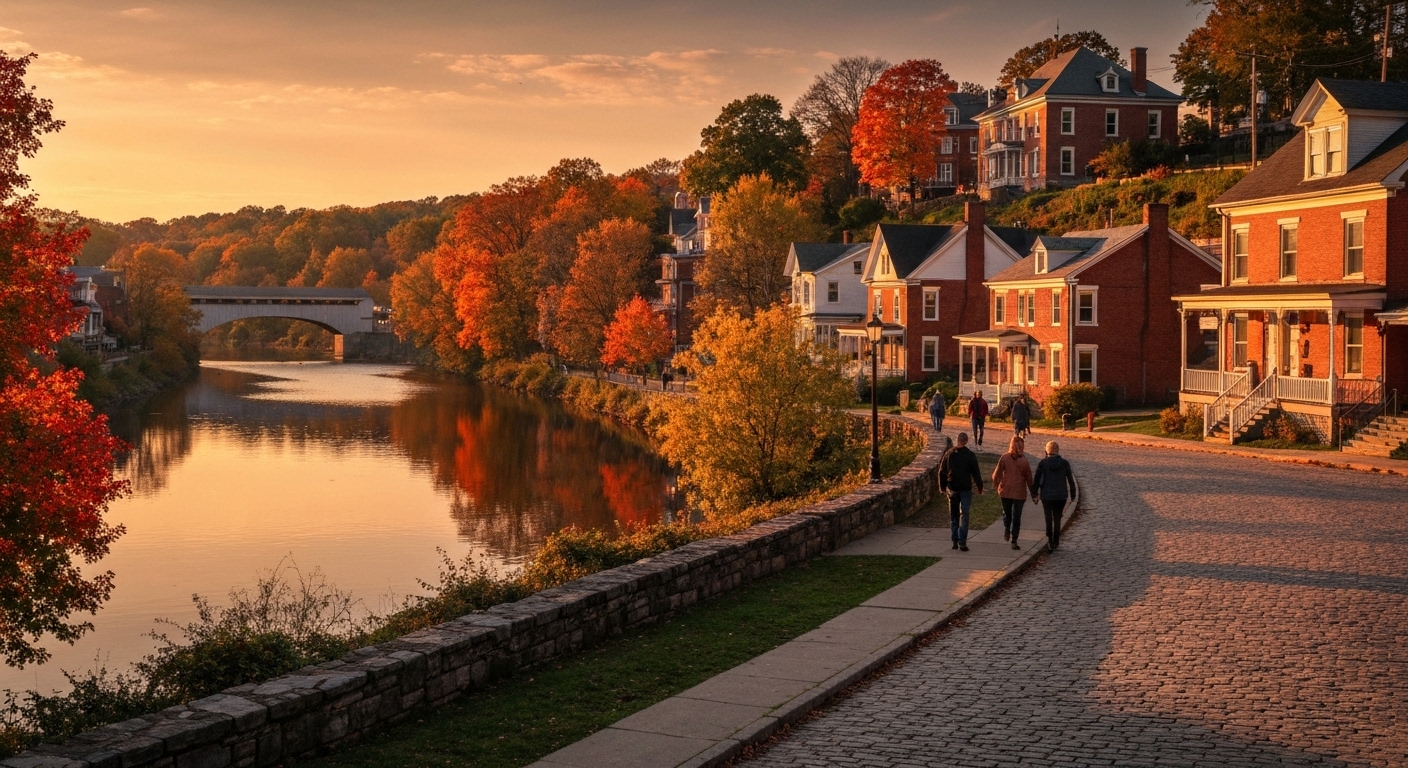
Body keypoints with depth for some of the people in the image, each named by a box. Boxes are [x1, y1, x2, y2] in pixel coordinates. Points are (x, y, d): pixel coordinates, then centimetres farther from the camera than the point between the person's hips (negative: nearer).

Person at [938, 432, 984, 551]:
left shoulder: (949, 453, 0)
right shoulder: (970, 455, -9)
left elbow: (942, 472, 6)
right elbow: (976, 472, -6)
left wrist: (942, 487, 17)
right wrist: (980, 487, 6)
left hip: (952, 489, 3)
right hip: (966, 489, -3)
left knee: (953, 516, 13)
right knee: (964, 516, -2)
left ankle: (955, 541, 14)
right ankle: (962, 542, -9)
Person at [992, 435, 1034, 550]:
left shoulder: (1004, 458, -9)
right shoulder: (1024, 461, -10)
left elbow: (997, 473, -4)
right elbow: (1029, 478, -3)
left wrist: (995, 485, 16)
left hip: (1005, 491, 1)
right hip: (1019, 493, -1)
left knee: (1006, 513, 25)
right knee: (1017, 517, 5)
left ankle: (1007, 531, 16)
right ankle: (1014, 541, 3)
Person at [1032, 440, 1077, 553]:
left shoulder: (1043, 463, -7)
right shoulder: (1064, 463, -4)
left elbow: (1036, 479, -5)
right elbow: (1070, 480, 1)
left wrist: (1034, 493, 5)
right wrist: (1072, 493, 13)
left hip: (1047, 495, -1)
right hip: (1061, 496, 1)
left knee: (1049, 518, 6)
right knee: (1057, 518, 15)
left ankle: (1050, 540, -11)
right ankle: (1056, 541, 23)